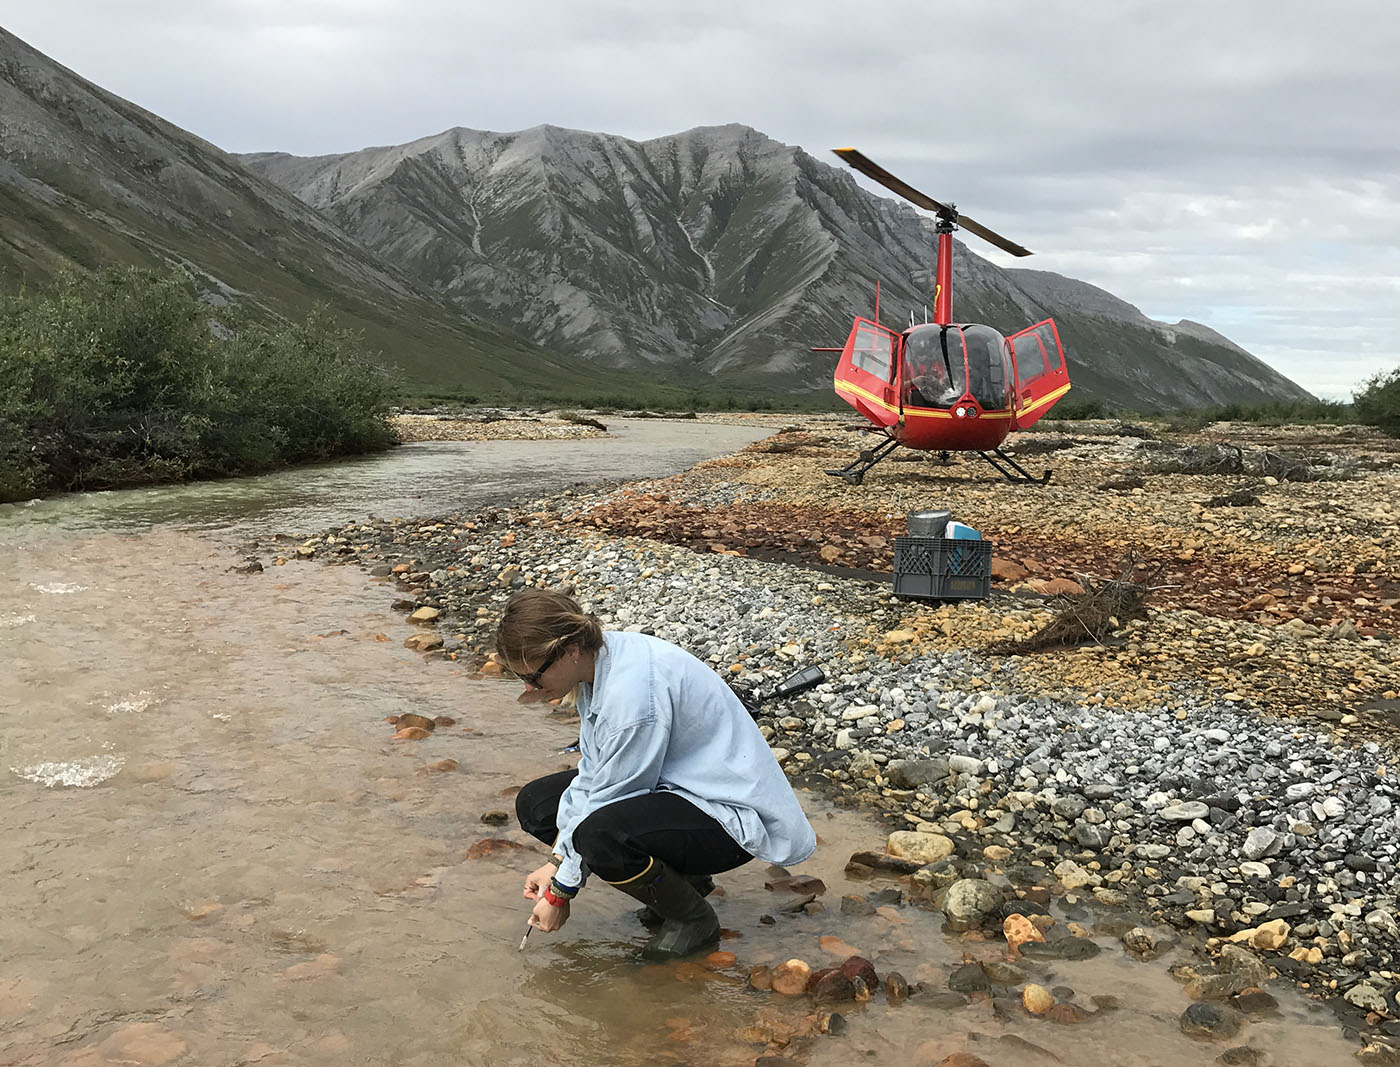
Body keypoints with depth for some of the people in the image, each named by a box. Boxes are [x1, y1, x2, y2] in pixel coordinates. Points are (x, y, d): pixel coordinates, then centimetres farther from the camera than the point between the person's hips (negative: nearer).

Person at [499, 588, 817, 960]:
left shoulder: (633, 690, -30)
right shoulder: (600, 662, -2)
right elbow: (591, 775, 7)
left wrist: (562, 891, -10)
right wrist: (556, 862, 3)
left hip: (729, 815, -10)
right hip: (673, 786, 10)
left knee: (602, 834, -35)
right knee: (535, 803, 5)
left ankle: (694, 916, -5)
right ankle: (679, 878, 11)